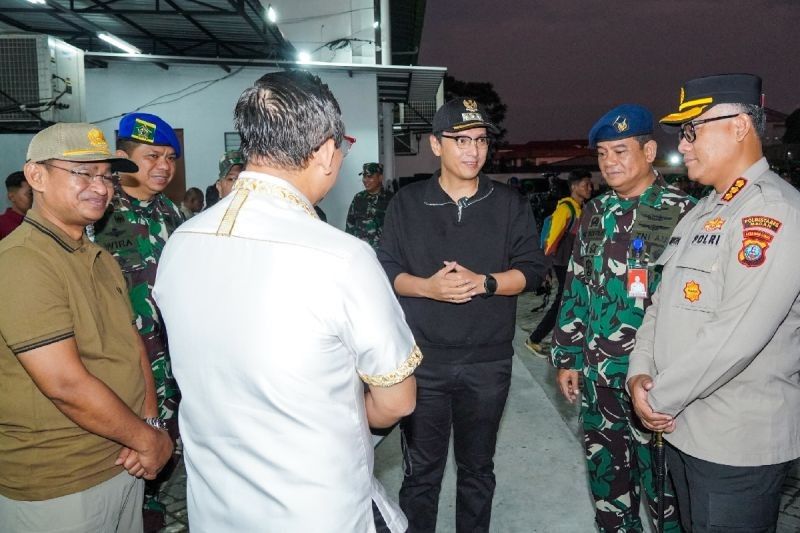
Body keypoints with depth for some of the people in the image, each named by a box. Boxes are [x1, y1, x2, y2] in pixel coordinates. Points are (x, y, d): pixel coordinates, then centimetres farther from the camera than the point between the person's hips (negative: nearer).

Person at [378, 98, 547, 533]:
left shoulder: (510, 204, 3)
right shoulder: (407, 203, 2)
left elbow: (532, 269, 0)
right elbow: (385, 271, 0)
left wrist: (482, 282, -16)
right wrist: (427, 286, -18)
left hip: (488, 362, 1)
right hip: (422, 359, -1)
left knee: (477, 468, 19)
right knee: (421, 471, 13)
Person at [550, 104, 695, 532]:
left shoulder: (682, 212, -9)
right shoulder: (594, 214, 7)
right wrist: (567, 356, 9)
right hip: (597, 374, 5)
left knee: (663, 481, 9)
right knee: (606, 475, 19)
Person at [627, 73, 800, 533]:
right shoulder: (703, 213, 12)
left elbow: (736, 336, -26)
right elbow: (663, 302, 12)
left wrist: (661, 398, -15)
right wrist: (640, 373, -3)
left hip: (739, 444, -8)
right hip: (682, 428, 8)